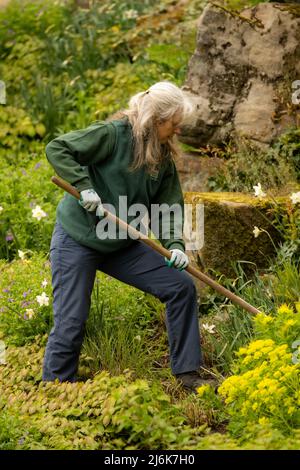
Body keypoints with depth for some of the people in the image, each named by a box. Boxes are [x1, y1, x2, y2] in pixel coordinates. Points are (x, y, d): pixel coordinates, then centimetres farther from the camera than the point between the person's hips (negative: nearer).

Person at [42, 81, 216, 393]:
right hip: (76, 240, -6)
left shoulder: (164, 158, 3)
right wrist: (84, 186, -27)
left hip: (122, 246, 6)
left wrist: (175, 244, -15)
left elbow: (169, 206, 2)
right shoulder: (113, 134, -16)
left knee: (182, 286, -2)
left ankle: (187, 373, 6)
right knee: (70, 324, -6)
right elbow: (57, 149, -18)